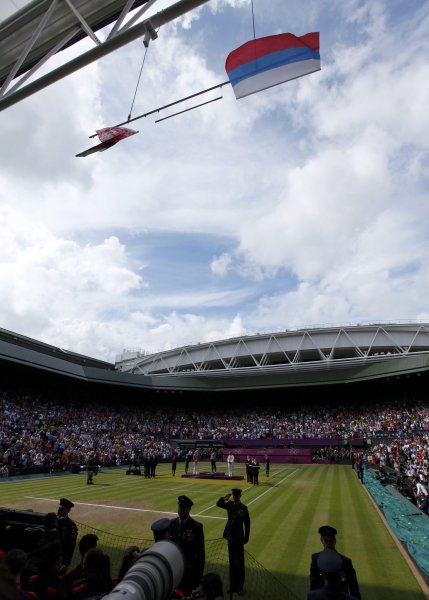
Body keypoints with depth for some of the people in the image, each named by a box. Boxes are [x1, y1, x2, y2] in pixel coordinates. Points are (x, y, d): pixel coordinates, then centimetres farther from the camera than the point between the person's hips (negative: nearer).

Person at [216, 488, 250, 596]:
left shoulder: (243, 508, -14)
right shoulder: (230, 504, -2)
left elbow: (247, 525, -10)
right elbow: (218, 504, 1)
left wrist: (246, 539, -9)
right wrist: (225, 497, -15)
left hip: (239, 538, -4)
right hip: (230, 537, 4)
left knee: (240, 562, 7)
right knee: (232, 561, 16)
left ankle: (240, 586, 21)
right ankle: (233, 585, 29)